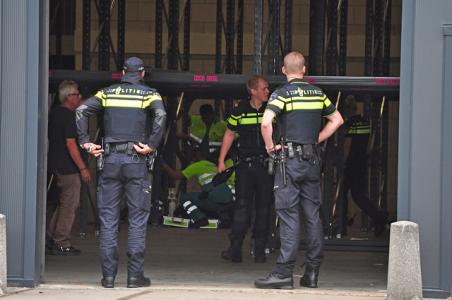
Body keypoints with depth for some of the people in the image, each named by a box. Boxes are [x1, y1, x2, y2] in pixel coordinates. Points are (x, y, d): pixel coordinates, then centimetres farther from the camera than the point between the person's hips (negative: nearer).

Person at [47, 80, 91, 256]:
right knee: (69, 205, -2)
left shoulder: (54, 113, 12)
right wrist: (83, 168, -18)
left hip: (56, 166, 9)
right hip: (68, 168, -9)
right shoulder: (68, 116, -16)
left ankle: (51, 239, 17)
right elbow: (70, 144, -21)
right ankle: (61, 244, 1)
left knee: (67, 203, 18)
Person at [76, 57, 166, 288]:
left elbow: (82, 111, -2)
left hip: (110, 159, 2)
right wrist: (152, 145, -14)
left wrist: (85, 142, 0)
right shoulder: (149, 94, 2)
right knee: (137, 219, 3)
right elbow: (160, 115, -17)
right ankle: (135, 275, 0)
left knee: (108, 219, 5)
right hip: (136, 161, -2)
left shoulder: (107, 93, 10)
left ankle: (108, 275, 3)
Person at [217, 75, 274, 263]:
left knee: (264, 207, 3)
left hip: (267, 164, 1)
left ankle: (260, 249, 9)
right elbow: (229, 135, 11)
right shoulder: (239, 111, 3)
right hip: (245, 164, -1)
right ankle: (235, 248, -10)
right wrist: (221, 160, 8)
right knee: (242, 205, -8)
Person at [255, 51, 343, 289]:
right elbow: (337, 120, 20)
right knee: (312, 214, 8)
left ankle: (284, 272, -11)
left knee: (288, 215, -7)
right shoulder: (317, 93, 10)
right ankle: (312, 273, 10)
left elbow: (266, 122, -22)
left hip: (290, 159, -5)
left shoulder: (283, 93, -8)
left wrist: (270, 146, -7)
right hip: (312, 160, 5)